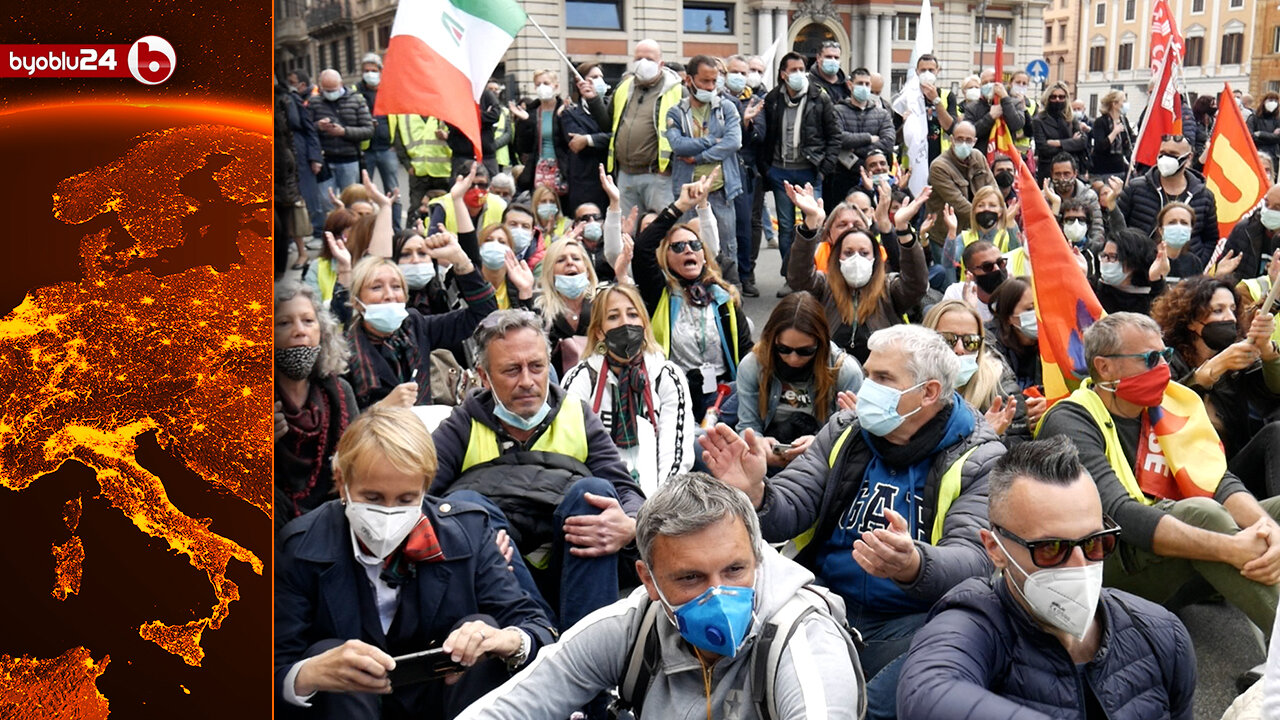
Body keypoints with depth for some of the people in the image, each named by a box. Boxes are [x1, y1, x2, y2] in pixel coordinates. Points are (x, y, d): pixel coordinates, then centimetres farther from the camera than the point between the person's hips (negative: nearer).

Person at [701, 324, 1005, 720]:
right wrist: (754, 495, -22)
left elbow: (974, 558, -16)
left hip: (911, 624, -3)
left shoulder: (980, 461, -4)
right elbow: (789, 511, 3)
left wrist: (914, 566, -39)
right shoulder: (844, 432, 9)